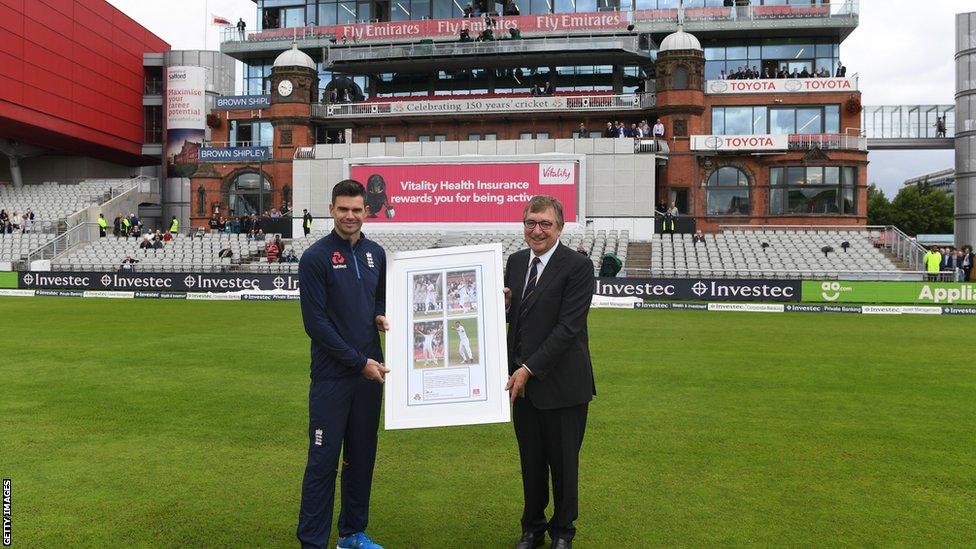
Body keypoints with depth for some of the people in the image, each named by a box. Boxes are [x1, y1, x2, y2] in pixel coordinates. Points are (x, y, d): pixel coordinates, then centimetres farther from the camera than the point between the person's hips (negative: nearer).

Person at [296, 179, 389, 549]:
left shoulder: (376, 254, 8)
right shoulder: (316, 257, -9)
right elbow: (315, 322, -13)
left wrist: (381, 316, -3)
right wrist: (359, 361, -14)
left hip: (370, 372, 6)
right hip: (332, 375, -5)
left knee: (362, 457, 14)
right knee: (323, 460, 0)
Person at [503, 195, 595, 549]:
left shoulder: (577, 266, -13)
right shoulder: (516, 261, 6)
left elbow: (568, 327, -19)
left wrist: (530, 369, -21)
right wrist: (501, 304, -9)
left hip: (561, 383, -5)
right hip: (521, 379, 5)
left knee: (563, 462, 11)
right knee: (531, 460, 17)